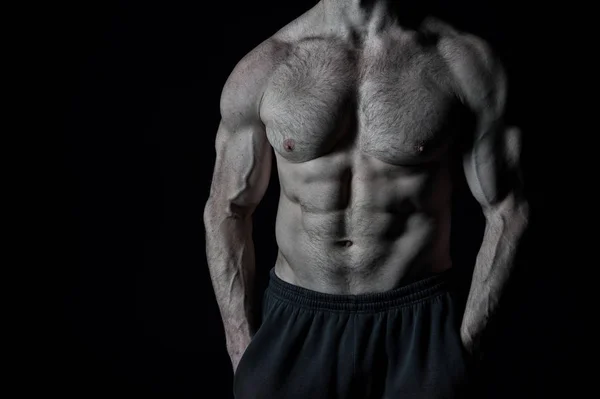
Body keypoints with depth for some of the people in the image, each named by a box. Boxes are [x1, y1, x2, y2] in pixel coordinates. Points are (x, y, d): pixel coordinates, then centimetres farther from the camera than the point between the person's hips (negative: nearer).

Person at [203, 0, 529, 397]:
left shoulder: (464, 61, -6)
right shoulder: (262, 69, -2)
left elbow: (507, 211, -1)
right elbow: (227, 211, 4)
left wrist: (464, 342, -4)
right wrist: (243, 350, 1)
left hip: (421, 323, -1)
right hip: (295, 323, 2)